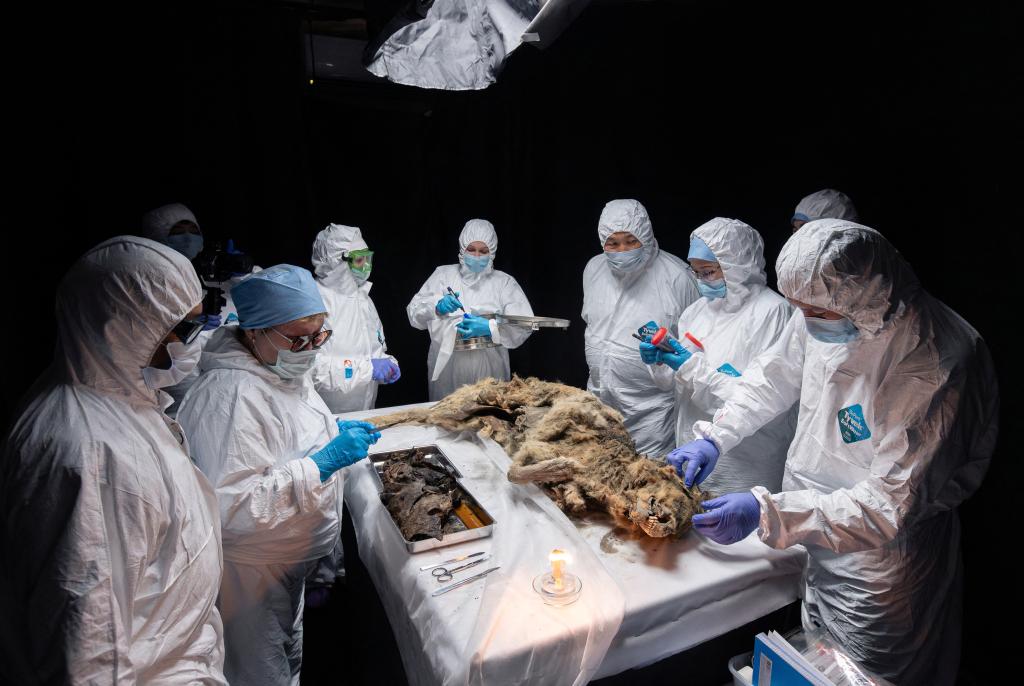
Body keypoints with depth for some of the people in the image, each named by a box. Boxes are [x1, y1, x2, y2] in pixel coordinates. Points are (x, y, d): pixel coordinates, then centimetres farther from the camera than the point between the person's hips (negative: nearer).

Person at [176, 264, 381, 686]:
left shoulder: (283, 366, -2)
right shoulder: (231, 395, -31)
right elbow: (232, 508, -34)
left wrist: (334, 431, -1)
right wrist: (324, 463, -34)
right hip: (255, 571, -8)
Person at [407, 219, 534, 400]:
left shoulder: (504, 282, 8)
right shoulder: (443, 274, 11)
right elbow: (414, 311, 2)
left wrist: (489, 328, -20)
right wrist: (437, 306, -18)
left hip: (488, 368, 0)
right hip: (446, 365, 1)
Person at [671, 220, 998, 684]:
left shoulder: (930, 372, -32)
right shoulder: (825, 312, -14)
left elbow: (888, 508, -29)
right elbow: (773, 376, 3)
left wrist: (766, 512, -33)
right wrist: (714, 437, -5)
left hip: (874, 561, -5)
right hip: (811, 526, 5)